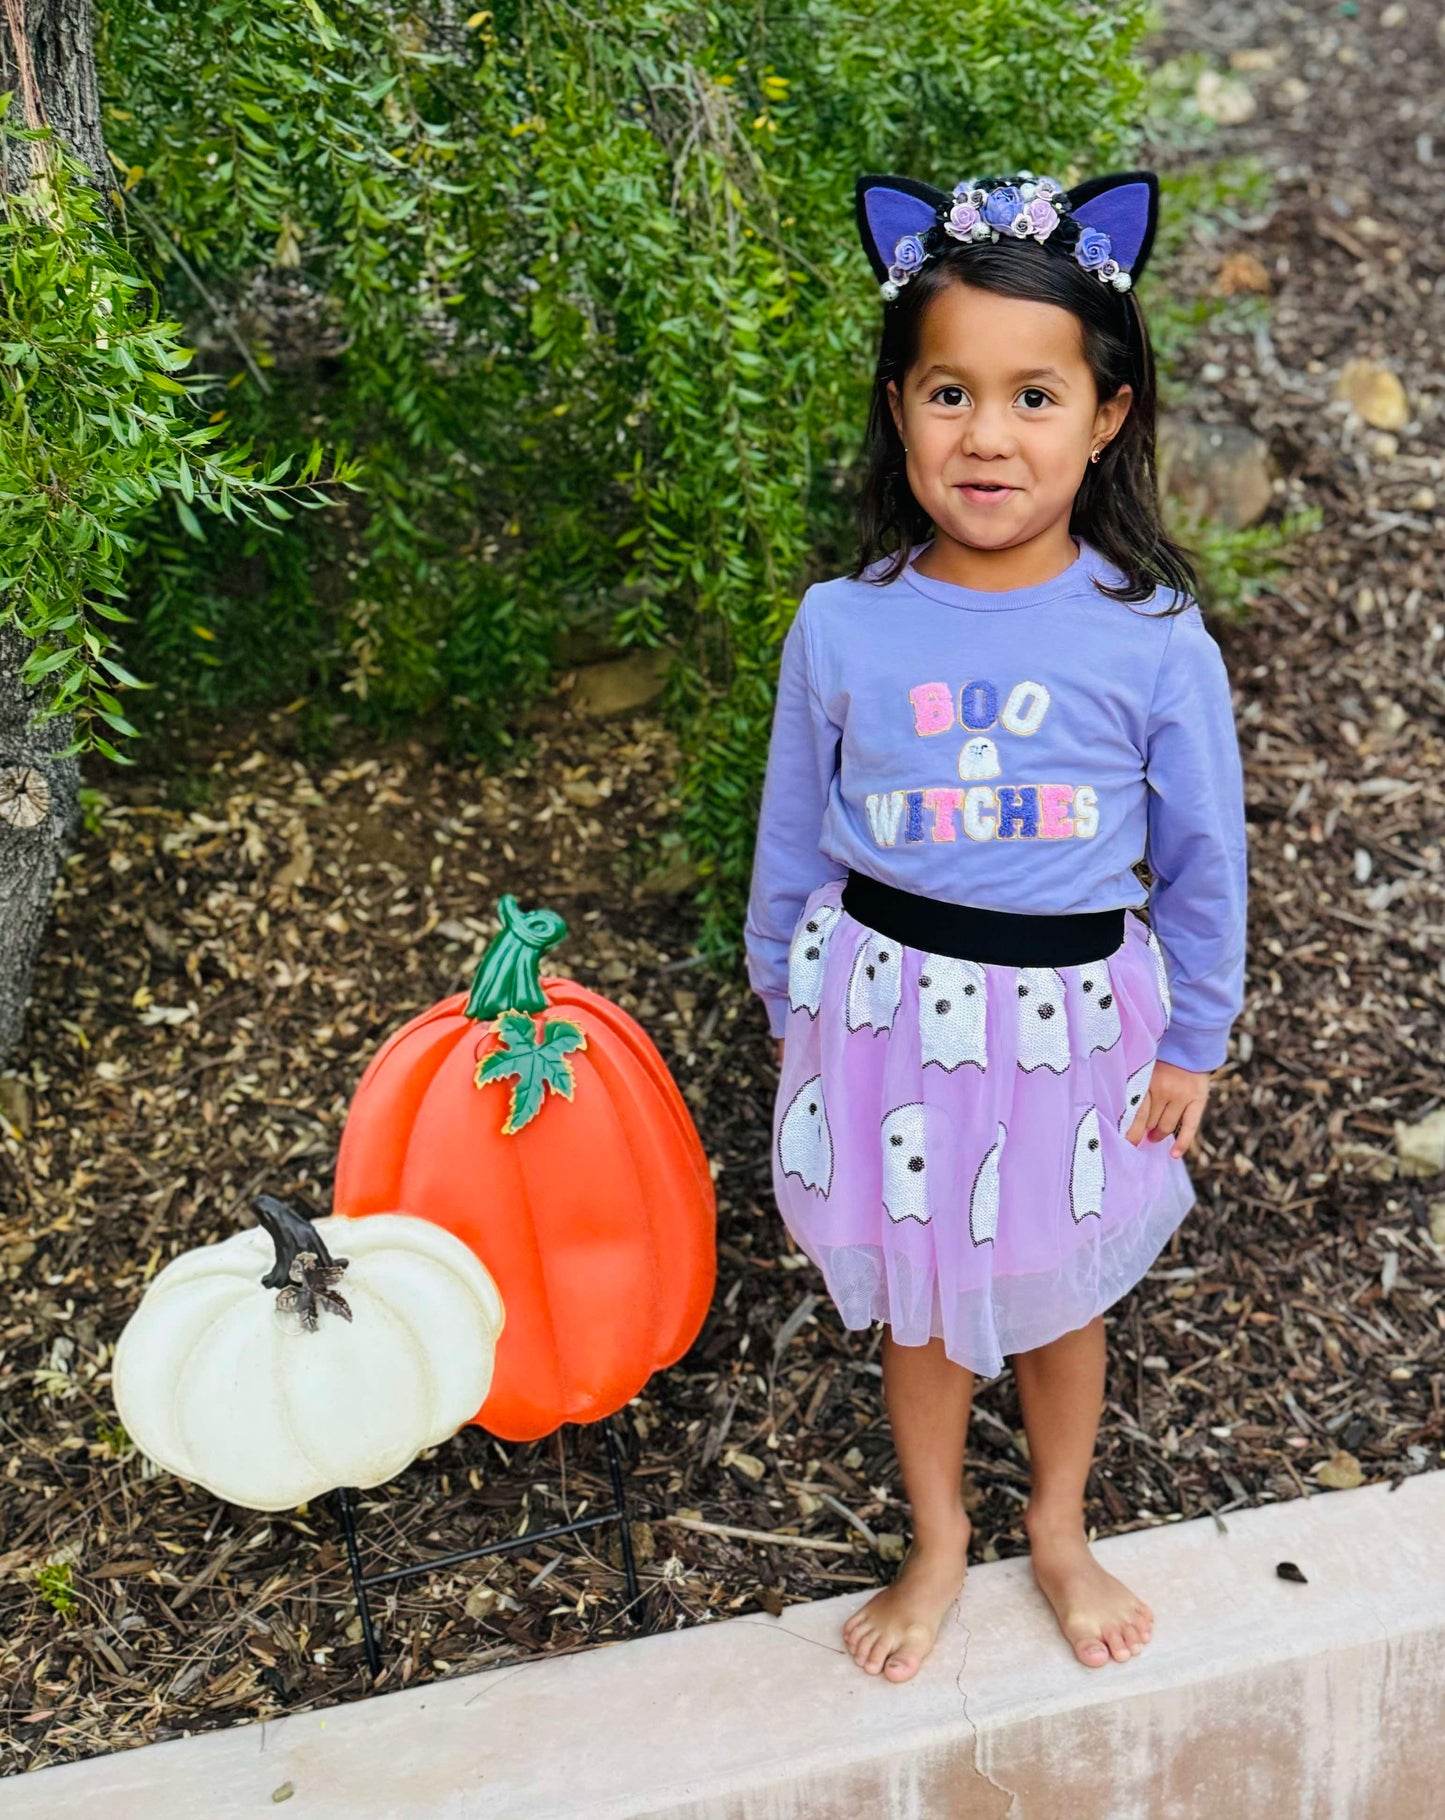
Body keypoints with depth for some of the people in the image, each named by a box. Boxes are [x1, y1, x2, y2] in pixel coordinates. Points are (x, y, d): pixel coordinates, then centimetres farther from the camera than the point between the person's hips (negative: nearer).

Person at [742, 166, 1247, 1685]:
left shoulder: (1152, 635, -15)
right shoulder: (844, 626, -13)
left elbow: (1203, 854, -3)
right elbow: (792, 838, 0)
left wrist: (1193, 1041, 3)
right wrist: (792, 1010, 8)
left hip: (1069, 1020, 0)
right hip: (889, 1004, 1)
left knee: (1057, 1291, 21)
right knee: (915, 1298, 19)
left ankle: (1059, 1532, 50)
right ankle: (937, 1543, 47)